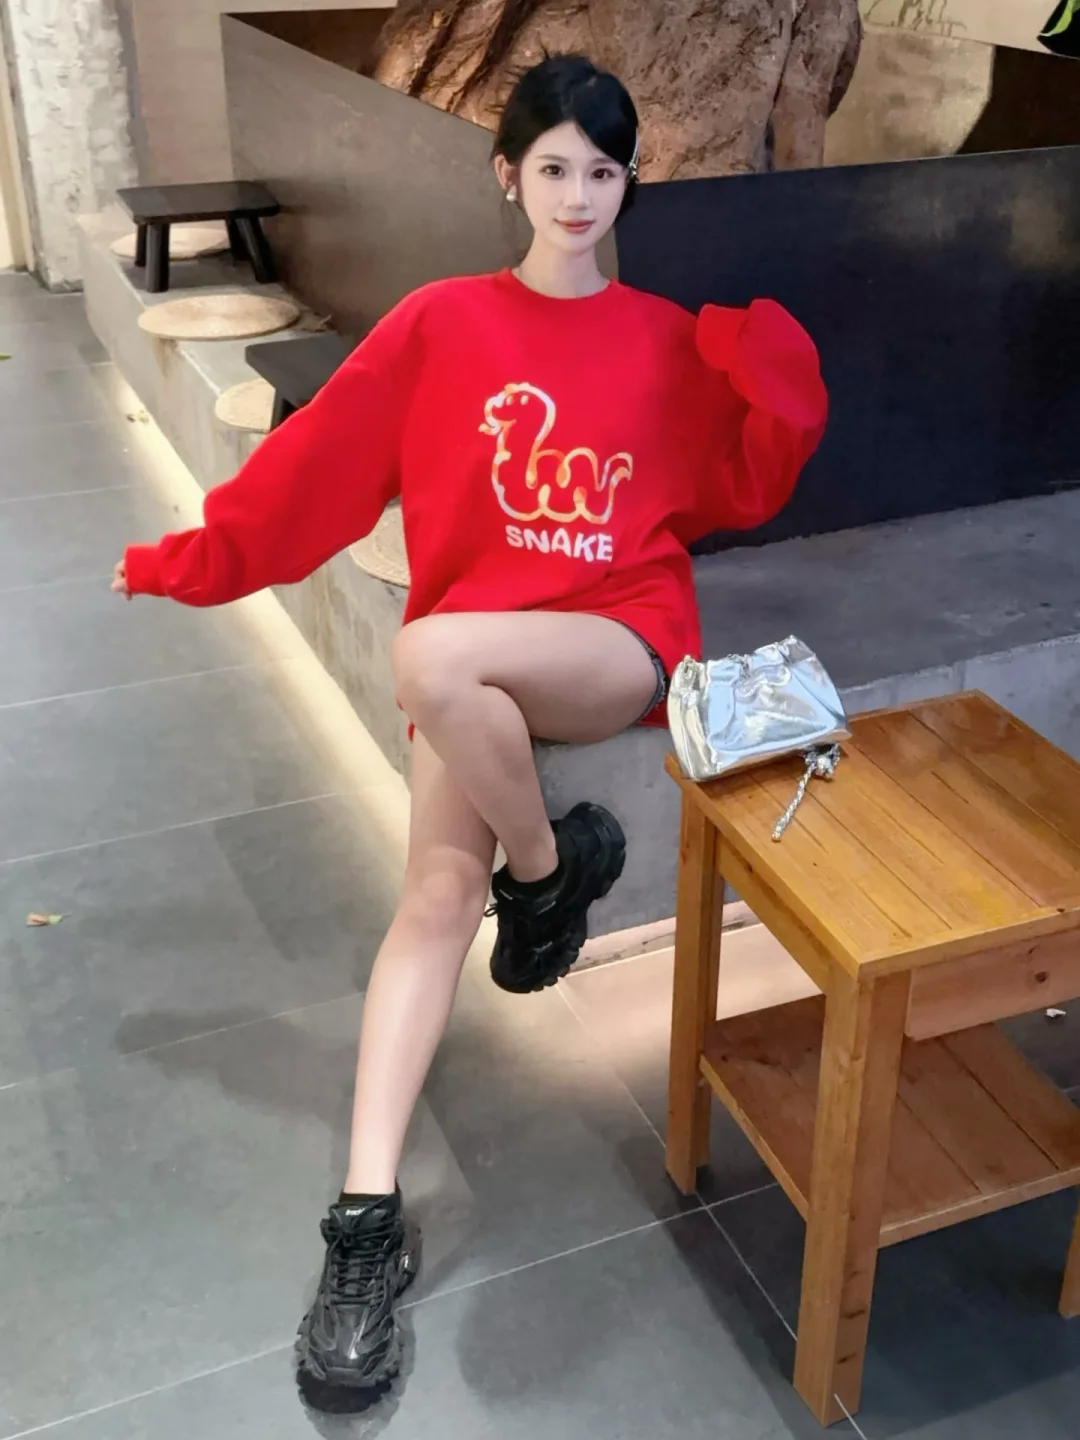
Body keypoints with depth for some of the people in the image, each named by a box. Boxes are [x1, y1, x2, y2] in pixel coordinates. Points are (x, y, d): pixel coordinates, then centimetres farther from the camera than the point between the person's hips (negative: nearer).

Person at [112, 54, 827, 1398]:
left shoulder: (668, 341, 9)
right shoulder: (440, 324, 5)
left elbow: (742, 492, 13)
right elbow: (318, 458, 7)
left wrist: (778, 381, -5)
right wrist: (192, 557, 8)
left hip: (619, 644, -1)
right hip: (477, 658, 1)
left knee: (433, 657, -34)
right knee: (437, 893, -18)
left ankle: (554, 863, -6)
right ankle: (366, 1219, -14)